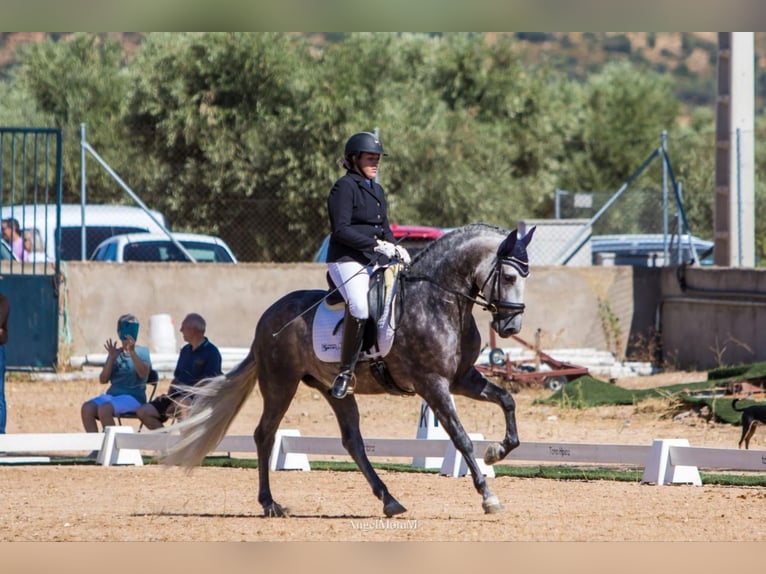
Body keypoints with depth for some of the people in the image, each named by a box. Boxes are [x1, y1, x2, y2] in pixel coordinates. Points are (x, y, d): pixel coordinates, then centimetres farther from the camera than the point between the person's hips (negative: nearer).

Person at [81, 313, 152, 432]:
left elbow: (143, 373, -14)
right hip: (112, 394, 5)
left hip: (133, 397, -5)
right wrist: (112, 358, -5)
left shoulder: (142, 352, 6)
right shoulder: (115, 353, 17)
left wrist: (132, 352, -22)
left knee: (104, 409, -34)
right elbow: (103, 380, 8)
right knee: (87, 408, -25)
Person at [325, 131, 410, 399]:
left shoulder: (377, 190, 21)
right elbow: (341, 230, -14)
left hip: (377, 262, 9)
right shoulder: (345, 187, -5)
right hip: (348, 260, -9)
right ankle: (345, 371, -22)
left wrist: (396, 248, 6)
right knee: (360, 307, -31)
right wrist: (376, 244, -19)